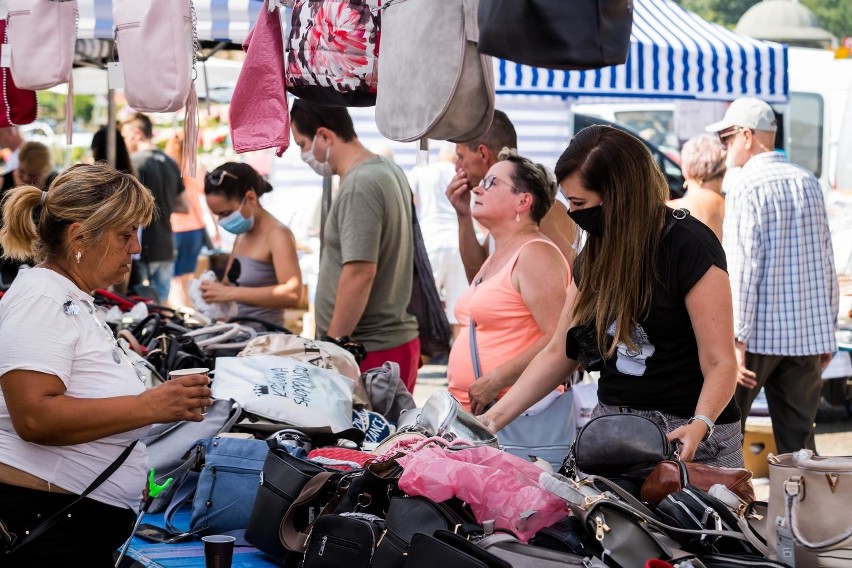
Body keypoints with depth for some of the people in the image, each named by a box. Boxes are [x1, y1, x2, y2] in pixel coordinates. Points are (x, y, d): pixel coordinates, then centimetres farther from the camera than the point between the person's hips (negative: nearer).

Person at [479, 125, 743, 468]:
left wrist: (700, 425, -33)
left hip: (689, 440, -6)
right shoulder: (594, 257, 9)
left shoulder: (689, 245, -13)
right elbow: (558, 354, 13)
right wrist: (493, 419, 5)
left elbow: (719, 363, -16)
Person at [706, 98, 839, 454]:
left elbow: (743, 269, -16)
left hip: (760, 332, -6)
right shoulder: (808, 183, 10)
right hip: (807, 334, 6)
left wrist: (737, 340, -16)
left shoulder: (747, 190, -9)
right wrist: (826, 333, 18)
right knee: (798, 440, 8)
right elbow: (826, 262, 12)